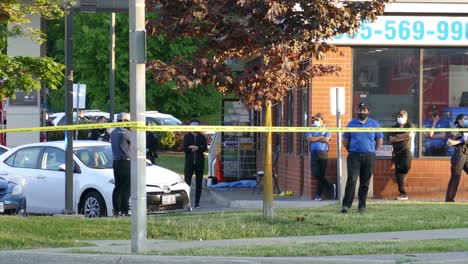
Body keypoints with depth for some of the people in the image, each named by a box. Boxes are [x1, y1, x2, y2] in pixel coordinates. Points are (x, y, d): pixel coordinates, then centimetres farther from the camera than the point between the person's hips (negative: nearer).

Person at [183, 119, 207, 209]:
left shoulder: (202, 137, 9)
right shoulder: (187, 136, 7)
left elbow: (204, 148, -5)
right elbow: (185, 148, -5)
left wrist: (194, 148, -16)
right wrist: (196, 148, -10)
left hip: (199, 162, 2)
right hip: (189, 162, -2)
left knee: (199, 184, 4)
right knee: (187, 182, -9)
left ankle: (197, 203, 8)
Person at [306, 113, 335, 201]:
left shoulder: (326, 129, 7)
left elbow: (326, 140, -9)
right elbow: (309, 138, -5)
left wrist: (315, 139, -6)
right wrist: (321, 137, -6)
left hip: (323, 153, -2)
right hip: (314, 153, 2)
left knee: (322, 175, -1)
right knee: (315, 174, -9)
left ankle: (319, 194, 5)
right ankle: (330, 187, 1)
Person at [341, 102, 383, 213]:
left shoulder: (374, 124, 8)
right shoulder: (351, 124, 9)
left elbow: (380, 140, 13)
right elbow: (345, 140, 15)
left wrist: (373, 151, 8)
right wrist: (350, 151, 8)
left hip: (369, 157, 1)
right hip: (354, 156, -1)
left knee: (365, 183, 3)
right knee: (351, 180, -11)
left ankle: (362, 206, 9)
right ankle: (346, 205, -14)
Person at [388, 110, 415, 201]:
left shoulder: (410, 126, 11)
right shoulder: (394, 128, 20)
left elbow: (410, 134, -9)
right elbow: (391, 139, 5)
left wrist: (397, 136, 1)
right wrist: (403, 137, -1)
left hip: (406, 150, -4)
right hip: (396, 152, 4)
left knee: (406, 166, -29)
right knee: (398, 172, -4)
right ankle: (403, 194, -2)